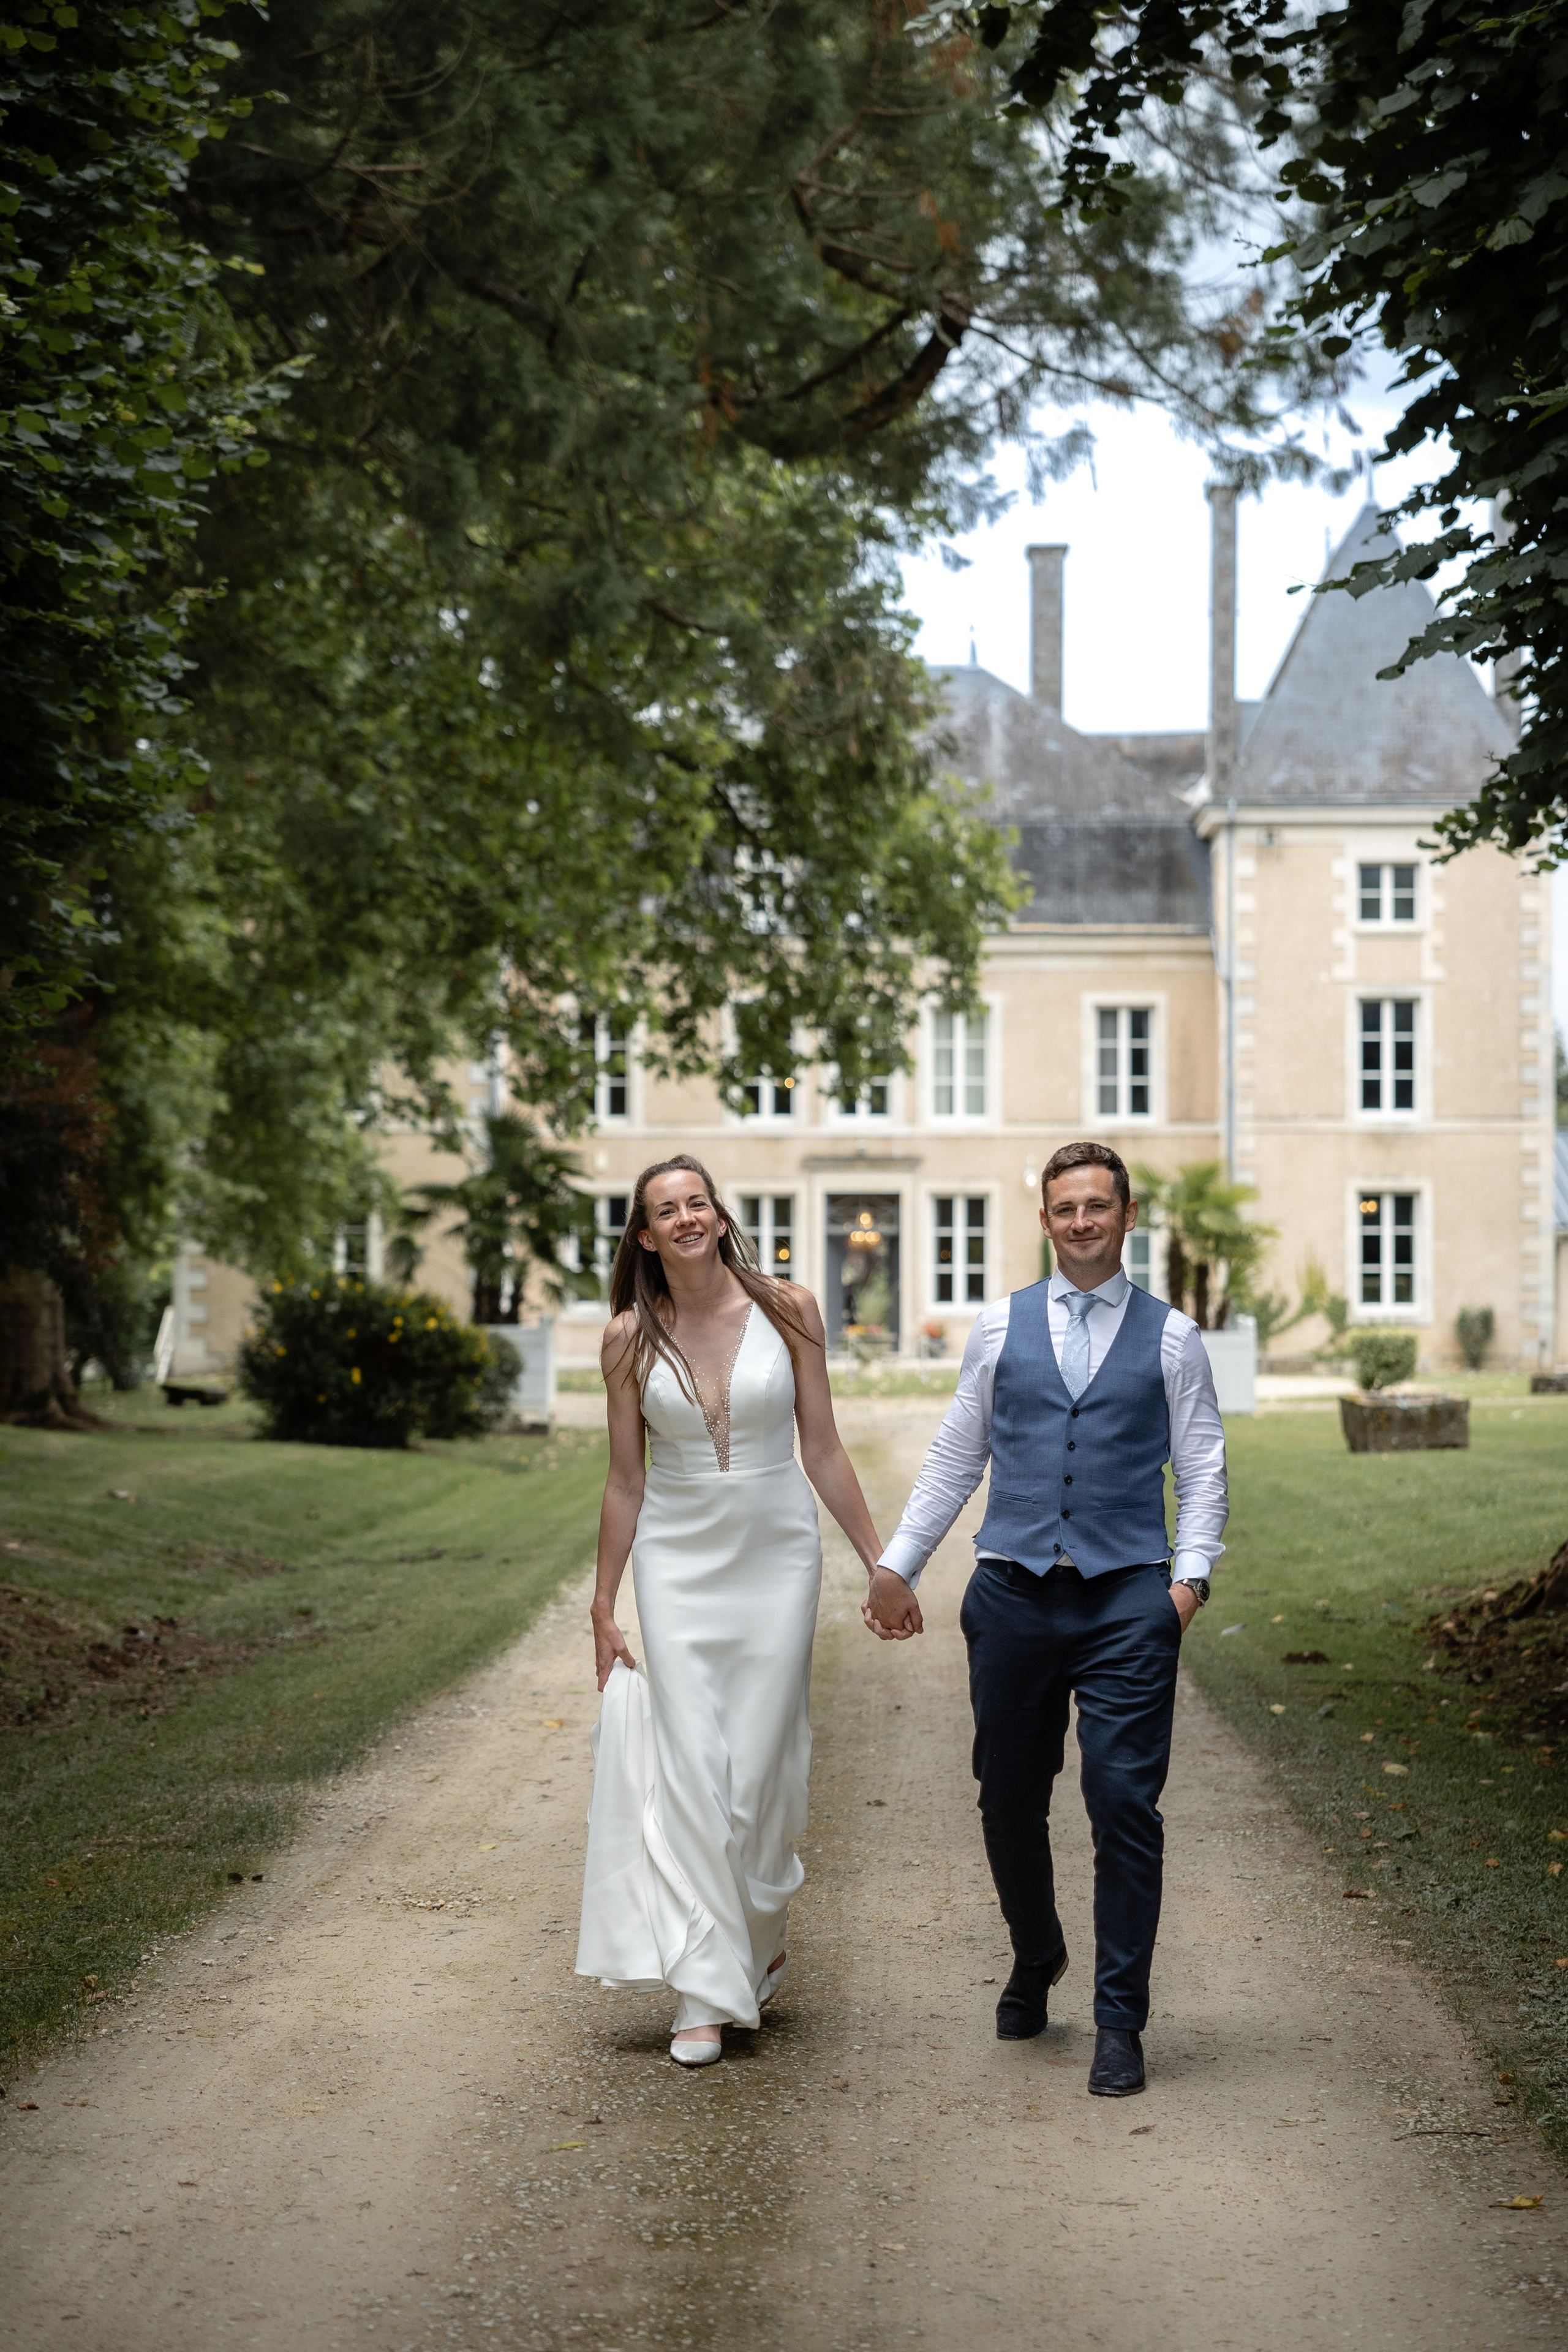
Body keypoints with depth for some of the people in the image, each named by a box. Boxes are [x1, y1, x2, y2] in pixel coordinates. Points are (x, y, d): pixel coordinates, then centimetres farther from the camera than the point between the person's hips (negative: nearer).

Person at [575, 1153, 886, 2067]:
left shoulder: (788, 1312, -4)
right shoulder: (632, 1338, -1)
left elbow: (823, 1452, 2)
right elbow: (626, 1482, 4)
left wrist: (880, 1562, 1)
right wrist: (604, 1609, 6)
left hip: (777, 1555, 0)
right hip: (677, 1562, 0)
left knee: (762, 1763, 1)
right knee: (690, 1769, -6)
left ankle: (762, 1937, 28)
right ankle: (705, 1995, -2)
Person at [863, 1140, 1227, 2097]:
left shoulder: (1170, 1336, 8)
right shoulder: (1002, 1326, 12)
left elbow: (1203, 1468, 7)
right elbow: (955, 1459, 16)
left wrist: (1191, 1574, -7)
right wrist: (896, 1566, 12)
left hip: (1127, 1596, -2)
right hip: (1014, 1589, 2)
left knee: (1125, 1802, -7)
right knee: (1010, 1800, 8)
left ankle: (1120, 2021, 2)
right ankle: (1035, 1963, 34)